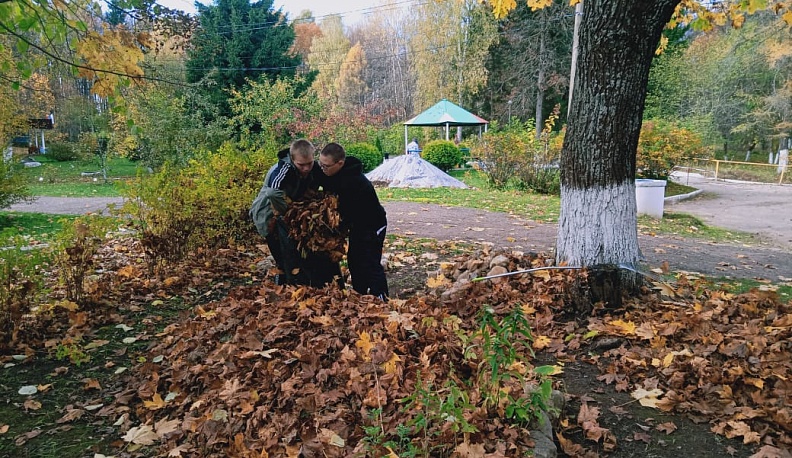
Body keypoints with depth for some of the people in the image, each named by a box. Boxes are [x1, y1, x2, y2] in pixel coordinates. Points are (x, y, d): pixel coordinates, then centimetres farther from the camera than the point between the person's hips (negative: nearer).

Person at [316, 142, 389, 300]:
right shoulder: (333, 175, -5)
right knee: (354, 261, 15)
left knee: (370, 264, -9)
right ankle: (359, 296, 29)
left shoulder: (355, 182, -33)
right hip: (357, 225, 9)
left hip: (372, 226, -9)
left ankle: (381, 300, 0)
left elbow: (349, 213, -28)